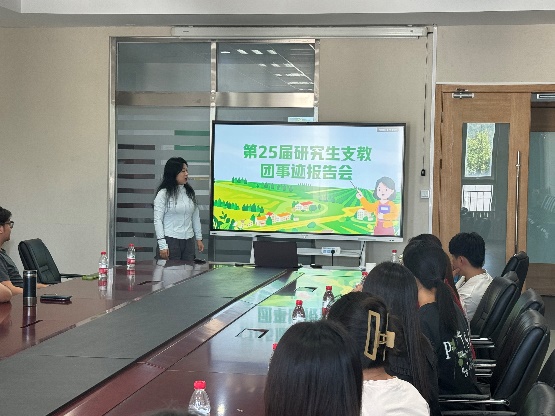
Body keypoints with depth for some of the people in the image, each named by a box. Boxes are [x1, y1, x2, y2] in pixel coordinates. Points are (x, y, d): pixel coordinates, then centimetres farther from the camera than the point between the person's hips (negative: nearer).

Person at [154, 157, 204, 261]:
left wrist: (199, 238, 14)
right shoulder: (163, 194, -5)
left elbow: (196, 217, 16)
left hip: (189, 241, 5)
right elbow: (157, 220, -7)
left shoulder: (190, 193, 11)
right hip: (171, 240, -5)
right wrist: (162, 245, -13)